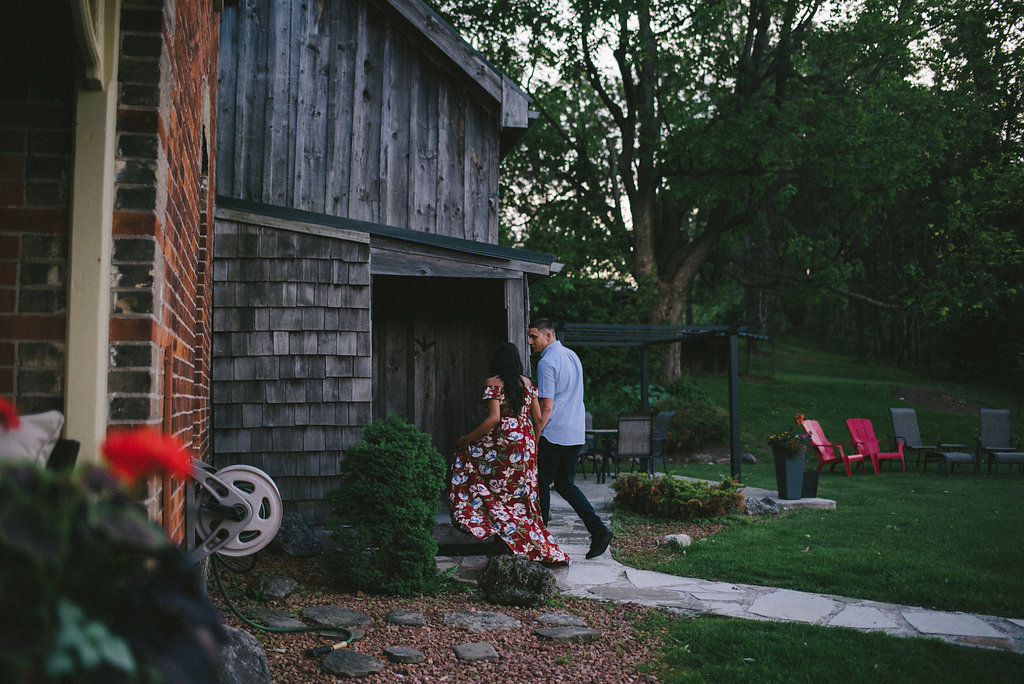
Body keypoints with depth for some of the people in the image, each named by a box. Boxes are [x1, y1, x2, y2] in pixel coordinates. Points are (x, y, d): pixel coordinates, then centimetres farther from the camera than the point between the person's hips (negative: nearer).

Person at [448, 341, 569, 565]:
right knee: (519, 493, 13)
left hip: (502, 441, -6)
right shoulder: (528, 383, 9)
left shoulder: (492, 383, -7)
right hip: (526, 443, 6)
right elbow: (538, 416, 9)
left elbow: (493, 418, -17)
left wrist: (467, 439, -11)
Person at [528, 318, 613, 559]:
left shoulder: (547, 363, -14)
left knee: (542, 484, 5)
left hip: (554, 433, -8)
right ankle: (598, 529, 1)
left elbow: (547, 407, -17)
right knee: (565, 485, 14)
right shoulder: (572, 355, 12)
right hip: (576, 433, 8)